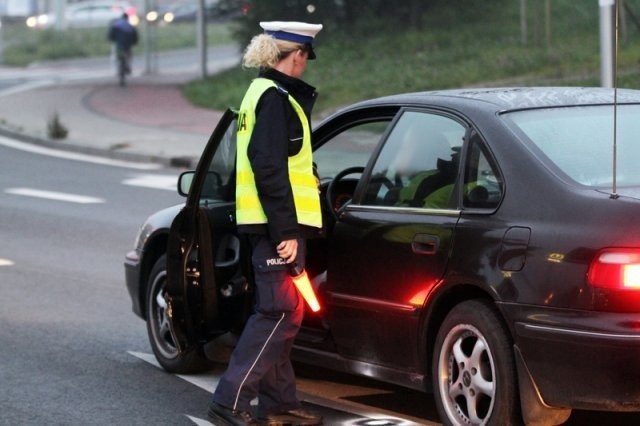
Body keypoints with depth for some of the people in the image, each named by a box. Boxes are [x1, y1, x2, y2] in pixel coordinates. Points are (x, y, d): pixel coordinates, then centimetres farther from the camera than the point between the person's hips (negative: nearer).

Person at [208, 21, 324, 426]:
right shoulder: (276, 97, -14)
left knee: (280, 314, 14)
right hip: (278, 225, -11)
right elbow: (269, 168, -21)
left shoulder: (266, 92, 19)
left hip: (270, 225, 11)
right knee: (280, 313, -10)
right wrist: (286, 231, -22)